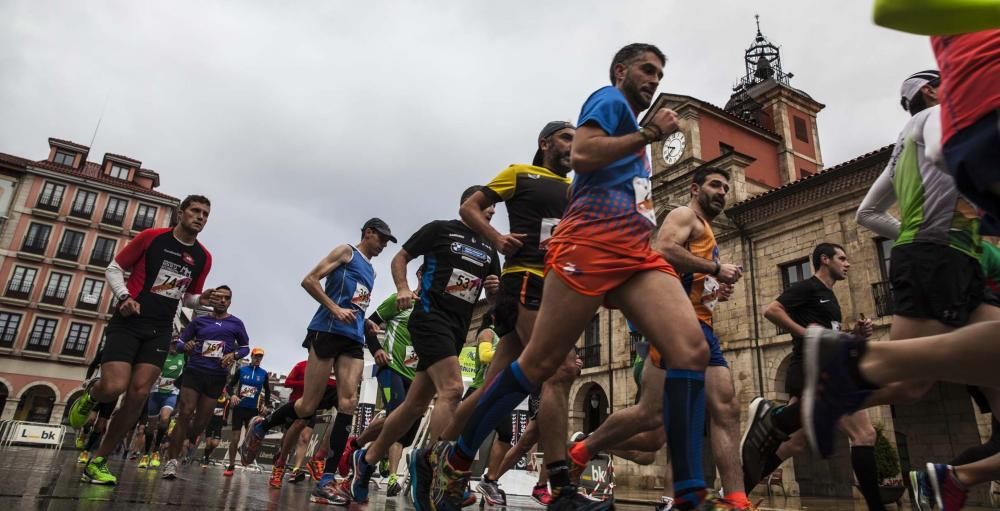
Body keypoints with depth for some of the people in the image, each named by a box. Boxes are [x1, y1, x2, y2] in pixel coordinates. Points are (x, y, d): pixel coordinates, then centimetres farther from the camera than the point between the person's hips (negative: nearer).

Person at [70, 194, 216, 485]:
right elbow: (114, 269, 3)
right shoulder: (151, 237, -4)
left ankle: (98, 461, 10)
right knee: (114, 387, -17)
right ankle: (88, 398, 22)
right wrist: (124, 297, -14)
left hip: (159, 331, 3)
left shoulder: (203, 258, 6)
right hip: (128, 322, -3)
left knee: (138, 395, -5)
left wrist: (200, 300, -4)